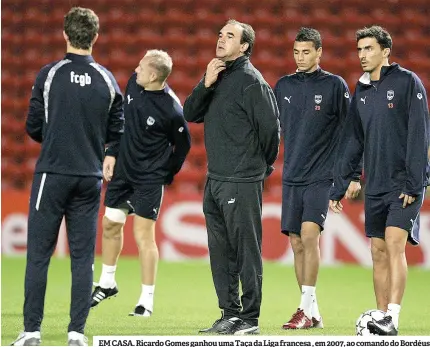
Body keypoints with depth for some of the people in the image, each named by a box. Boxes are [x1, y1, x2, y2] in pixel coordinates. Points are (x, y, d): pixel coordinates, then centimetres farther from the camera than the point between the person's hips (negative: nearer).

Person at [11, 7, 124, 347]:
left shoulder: (49, 75, -5)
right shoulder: (108, 81, 2)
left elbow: (33, 127, 0)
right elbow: (117, 131, 10)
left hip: (52, 175, -2)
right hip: (90, 178, 2)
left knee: (39, 254, 2)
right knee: (83, 257, 6)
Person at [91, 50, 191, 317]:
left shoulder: (171, 110, -23)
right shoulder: (134, 83, -5)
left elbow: (183, 145, -7)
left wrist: (167, 174, -1)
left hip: (149, 178, -7)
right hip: (122, 168, 7)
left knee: (144, 236, -6)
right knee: (110, 224, 15)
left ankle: (147, 300, 2)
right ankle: (107, 283, 34)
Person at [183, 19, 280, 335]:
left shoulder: (250, 81, -11)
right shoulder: (218, 76, 14)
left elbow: (270, 127, -13)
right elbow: (191, 114, 10)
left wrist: (263, 165, 1)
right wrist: (206, 84, -5)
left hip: (242, 183, -8)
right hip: (215, 180, 9)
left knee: (246, 250, -4)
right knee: (221, 251, 12)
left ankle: (250, 319, 0)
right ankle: (230, 313, 20)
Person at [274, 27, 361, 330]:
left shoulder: (334, 85, -2)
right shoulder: (284, 86, 10)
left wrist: (354, 176, -5)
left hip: (321, 177, -5)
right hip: (291, 177, 5)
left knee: (309, 234, -19)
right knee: (297, 243, 3)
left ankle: (306, 307, -16)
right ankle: (312, 313, 10)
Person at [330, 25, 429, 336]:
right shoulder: (361, 92, 13)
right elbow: (352, 143, 16)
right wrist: (338, 188, 12)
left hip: (405, 184, -6)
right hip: (376, 187, 6)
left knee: (394, 244, -17)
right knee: (378, 252, 4)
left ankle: (393, 319, -22)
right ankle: (382, 317, 7)